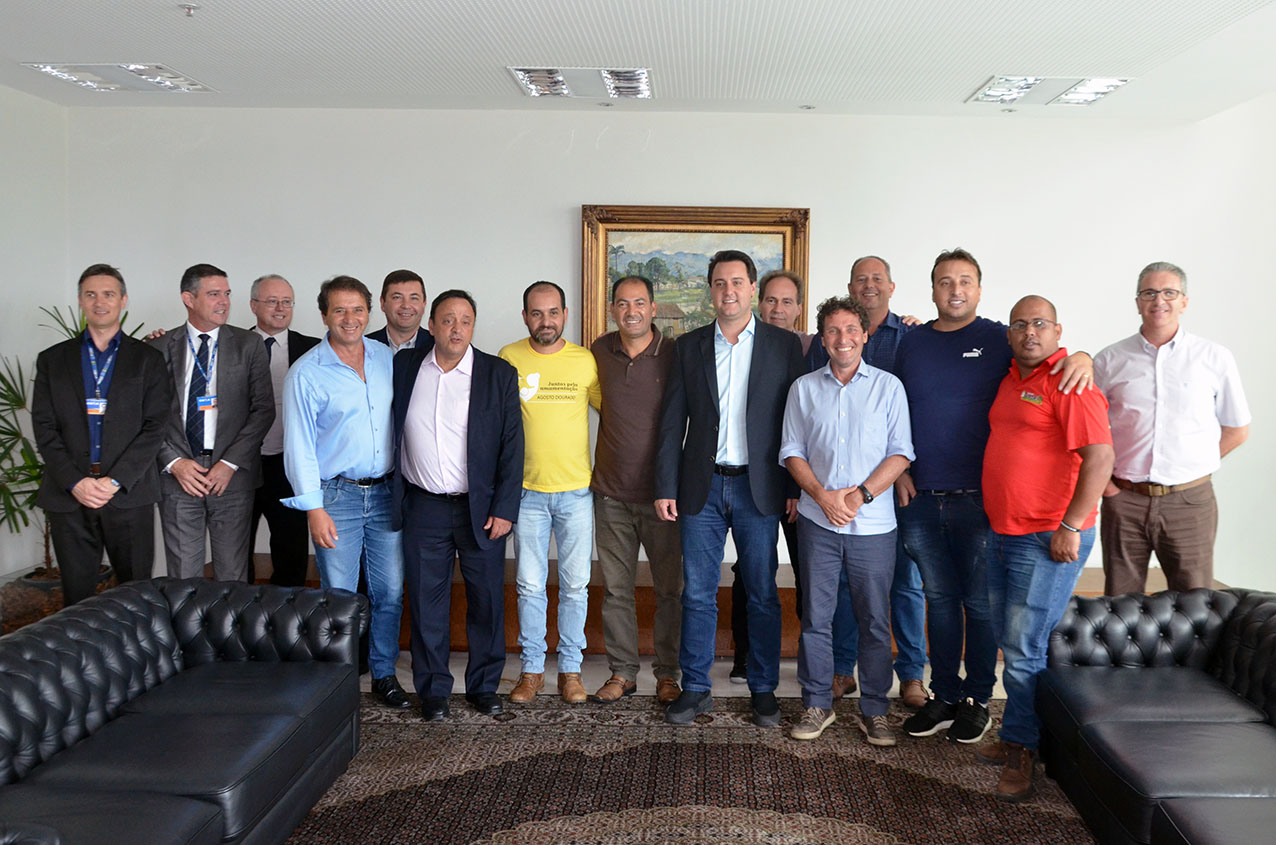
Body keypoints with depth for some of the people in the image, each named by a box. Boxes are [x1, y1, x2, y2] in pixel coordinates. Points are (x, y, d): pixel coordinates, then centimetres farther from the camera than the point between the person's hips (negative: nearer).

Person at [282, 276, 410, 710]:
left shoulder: (388, 359, 6)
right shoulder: (306, 373, -6)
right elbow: (298, 445, -6)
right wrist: (313, 507, -11)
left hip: (385, 493, 4)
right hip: (337, 495, -3)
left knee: (390, 591, 8)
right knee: (339, 596, 3)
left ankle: (384, 674, 24)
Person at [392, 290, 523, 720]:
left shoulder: (499, 374, -2)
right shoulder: (404, 367, 4)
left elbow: (512, 446, -3)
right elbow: (389, 430, 12)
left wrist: (504, 509, -8)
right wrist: (392, 497, 4)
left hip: (481, 508, -1)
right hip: (423, 508, 1)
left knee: (487, 600, 6)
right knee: (427, 600, 7)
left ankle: (484, 685, 23)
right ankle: (433, 689, 22)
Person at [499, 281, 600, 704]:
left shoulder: (585, 361, 2)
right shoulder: (509, 359, 1)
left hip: (576, 491, 0)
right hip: (528, 491, 0)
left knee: (575, 585, 6)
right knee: (530, 585, 6)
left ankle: (570, 668, 19)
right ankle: (532, 668, 20)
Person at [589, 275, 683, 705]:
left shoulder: (675, 355, -5)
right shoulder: (599, 352, 3)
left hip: (662, 492, -2)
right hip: (611, 492, 2)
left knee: (670, 588, 5)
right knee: (615, 587, 8)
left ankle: (667, 673, 19)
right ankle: (622, 671, 21)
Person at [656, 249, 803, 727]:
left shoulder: (784, 346, 3)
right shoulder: (688, 347, 7)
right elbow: (672, 420, 6)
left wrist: (795, 486, -4)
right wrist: (665, 487, 0)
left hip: (758, 487, -1)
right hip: (702, 487, 1)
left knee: (763, 594, 7)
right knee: (697, 594, 6)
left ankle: (763, 690, 20)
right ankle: (695, 689, 18)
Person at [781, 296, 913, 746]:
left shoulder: (888, 387, 3)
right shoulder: (804, 388, 7)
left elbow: (901, 453, -1)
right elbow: (792, 452, 6)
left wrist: (860, 495, -13)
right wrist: (823, 495, -9)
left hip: (873, 523, -1)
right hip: (818, 522, 1)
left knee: (875, 620, 5)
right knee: (815, 616, 6)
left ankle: (874, 710, 19)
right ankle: (816, 704, 20)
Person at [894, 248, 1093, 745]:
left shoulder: (1000, 340, -1)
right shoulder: (912, 343, 10)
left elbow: (1052, 358, 4)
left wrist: (1081, 358, -19)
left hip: (978, 498, -3)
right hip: (919, 497, 3)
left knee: (979, 602, 5)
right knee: (939, 598, 12)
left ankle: (977, 700, 20)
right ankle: (944, 696, 24)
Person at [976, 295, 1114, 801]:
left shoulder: (1070, 381, -13)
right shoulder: (1011, 381, 14)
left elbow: (1100, 457, -20)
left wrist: (1069, 527, -22)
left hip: (1049, 540, -9)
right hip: (1003, 533, 9)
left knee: (1025, 650, -3)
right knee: (1009, 641, 16)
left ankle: (1020, 749, 11)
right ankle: (1018, 736, 29)